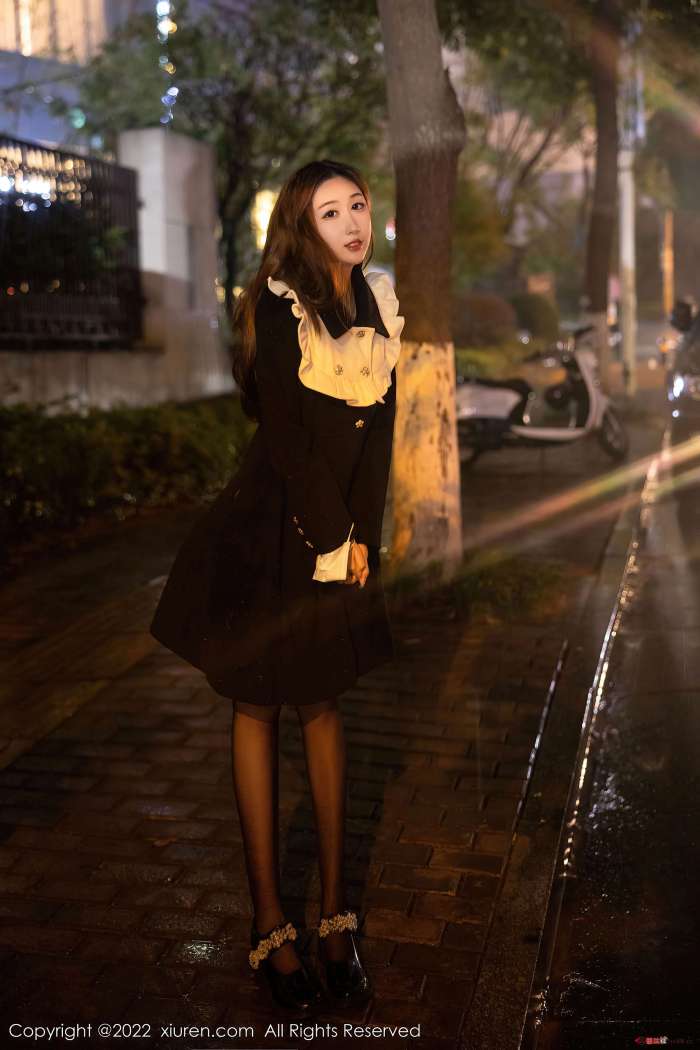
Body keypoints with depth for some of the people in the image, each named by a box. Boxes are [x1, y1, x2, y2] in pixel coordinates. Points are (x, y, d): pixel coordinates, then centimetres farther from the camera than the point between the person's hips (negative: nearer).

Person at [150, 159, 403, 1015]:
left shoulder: (377, 304, 8)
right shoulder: (278, 307, -8)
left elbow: (379, 430, 5)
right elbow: (288, 436, -13)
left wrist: (360, 539, -2)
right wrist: (333, 541, -10)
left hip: (341, 535, 5)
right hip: (270, 535, -5)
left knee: (322, 706, 10)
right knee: (257, 709, 4)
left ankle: (334, 910, 19)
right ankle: (269, 922, 12)